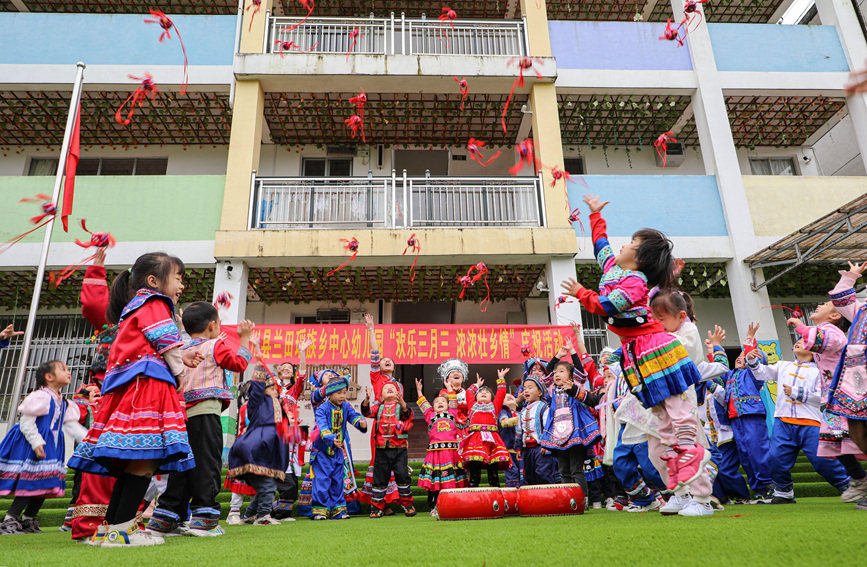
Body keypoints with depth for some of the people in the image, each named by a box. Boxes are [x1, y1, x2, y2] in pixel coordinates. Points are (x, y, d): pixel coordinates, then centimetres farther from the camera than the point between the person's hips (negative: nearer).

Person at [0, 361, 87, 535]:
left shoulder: (63, 403, 12)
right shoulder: (41, 397, -13)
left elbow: (72, 426, 12)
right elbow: (26, 422, -17)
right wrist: (36, 443, -23)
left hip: (51, 446, 8)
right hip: (31, 446, -8)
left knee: (45, 484, 9)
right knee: (31, 483, -11)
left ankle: (27, 520, 22)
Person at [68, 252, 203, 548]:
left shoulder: (135, 308, 30)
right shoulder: (155, 304, 0)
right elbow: (166, 342, -6)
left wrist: (179, 358, 23)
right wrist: (179, 371, 6)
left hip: (127, 387, 11)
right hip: (147, 385, -11)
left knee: (132, 463, 11)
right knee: (145, 461, -11)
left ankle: (109, 528, 14)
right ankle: (120, 529, -10)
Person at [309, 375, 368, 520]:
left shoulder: (346, 407, 1)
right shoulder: (322, 409, -18)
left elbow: (353, 416, -12)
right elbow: (322, 428, -29)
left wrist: (361, 422, -35)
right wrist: (331, 439, -46)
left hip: (337, 450, 5)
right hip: (322, 450, -5)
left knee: (338, 480, 11)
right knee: (322, 480, -5)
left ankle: (338, 508, 20)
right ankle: (320, 509, 7)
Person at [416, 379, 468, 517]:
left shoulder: (452, 414, 18)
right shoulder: (431, 416, 16)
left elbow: (453, 402, 25)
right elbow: (424, 404, 22)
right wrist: (419, 391, 26)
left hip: (451, 452, 1)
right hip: (435, 452, -1)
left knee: (452, 479, 3)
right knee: (434, 481, 0)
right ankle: (434, 507, 10)